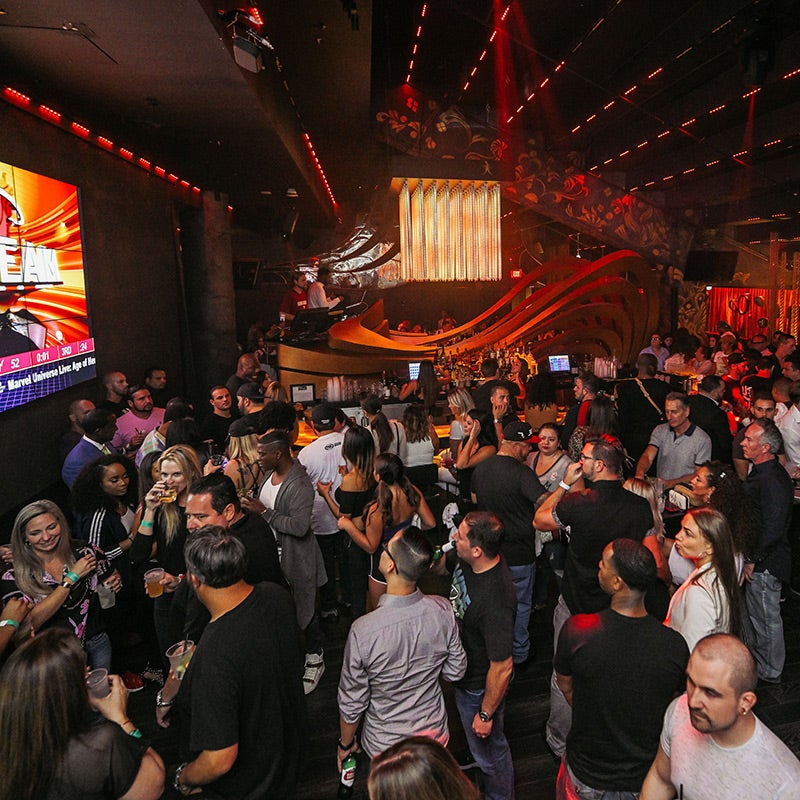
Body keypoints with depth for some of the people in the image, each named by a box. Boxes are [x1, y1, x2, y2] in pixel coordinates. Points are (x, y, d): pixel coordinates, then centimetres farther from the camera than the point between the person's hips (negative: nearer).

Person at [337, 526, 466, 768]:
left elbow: (351, 702, -18)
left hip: (385, 745, -2)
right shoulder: (443, 610, -23)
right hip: (434, 734, 3)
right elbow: (456, 672, -6)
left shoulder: (363, 631, -34)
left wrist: (345, 743, 1)